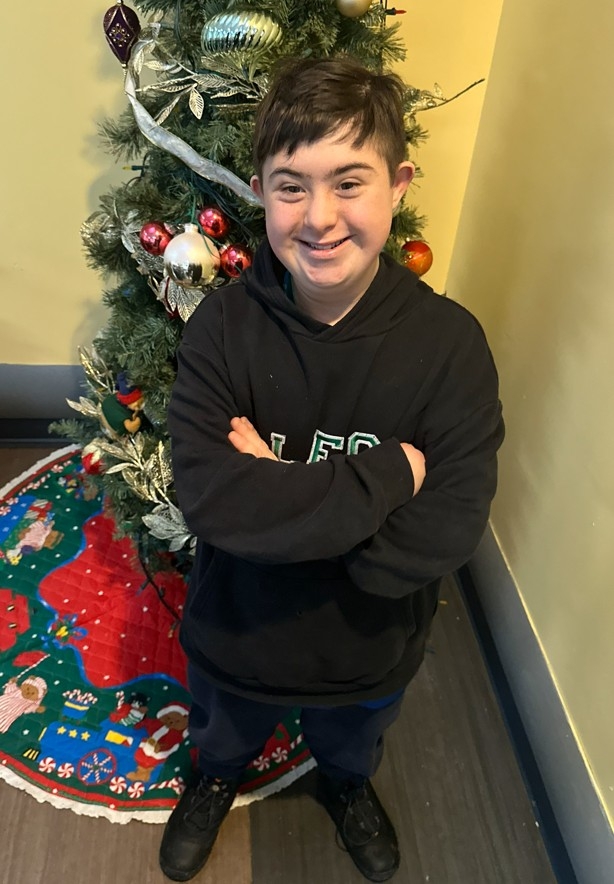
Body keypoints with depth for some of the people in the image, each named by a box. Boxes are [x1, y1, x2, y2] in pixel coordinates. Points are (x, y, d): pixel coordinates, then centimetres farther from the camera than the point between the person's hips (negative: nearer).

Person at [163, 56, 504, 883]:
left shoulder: (450, 342, -25)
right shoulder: (224, 324, -23)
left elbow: (441, 538, -29)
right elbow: (205, 495, -34)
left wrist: (274, 492, -31)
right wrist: (384, 479, -35)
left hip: (369, 650, 1)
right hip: (238, 631, 0)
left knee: (352, 746, 34)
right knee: (224, 736, 34)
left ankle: (346, 786, 71)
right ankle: (218, 778, 70)